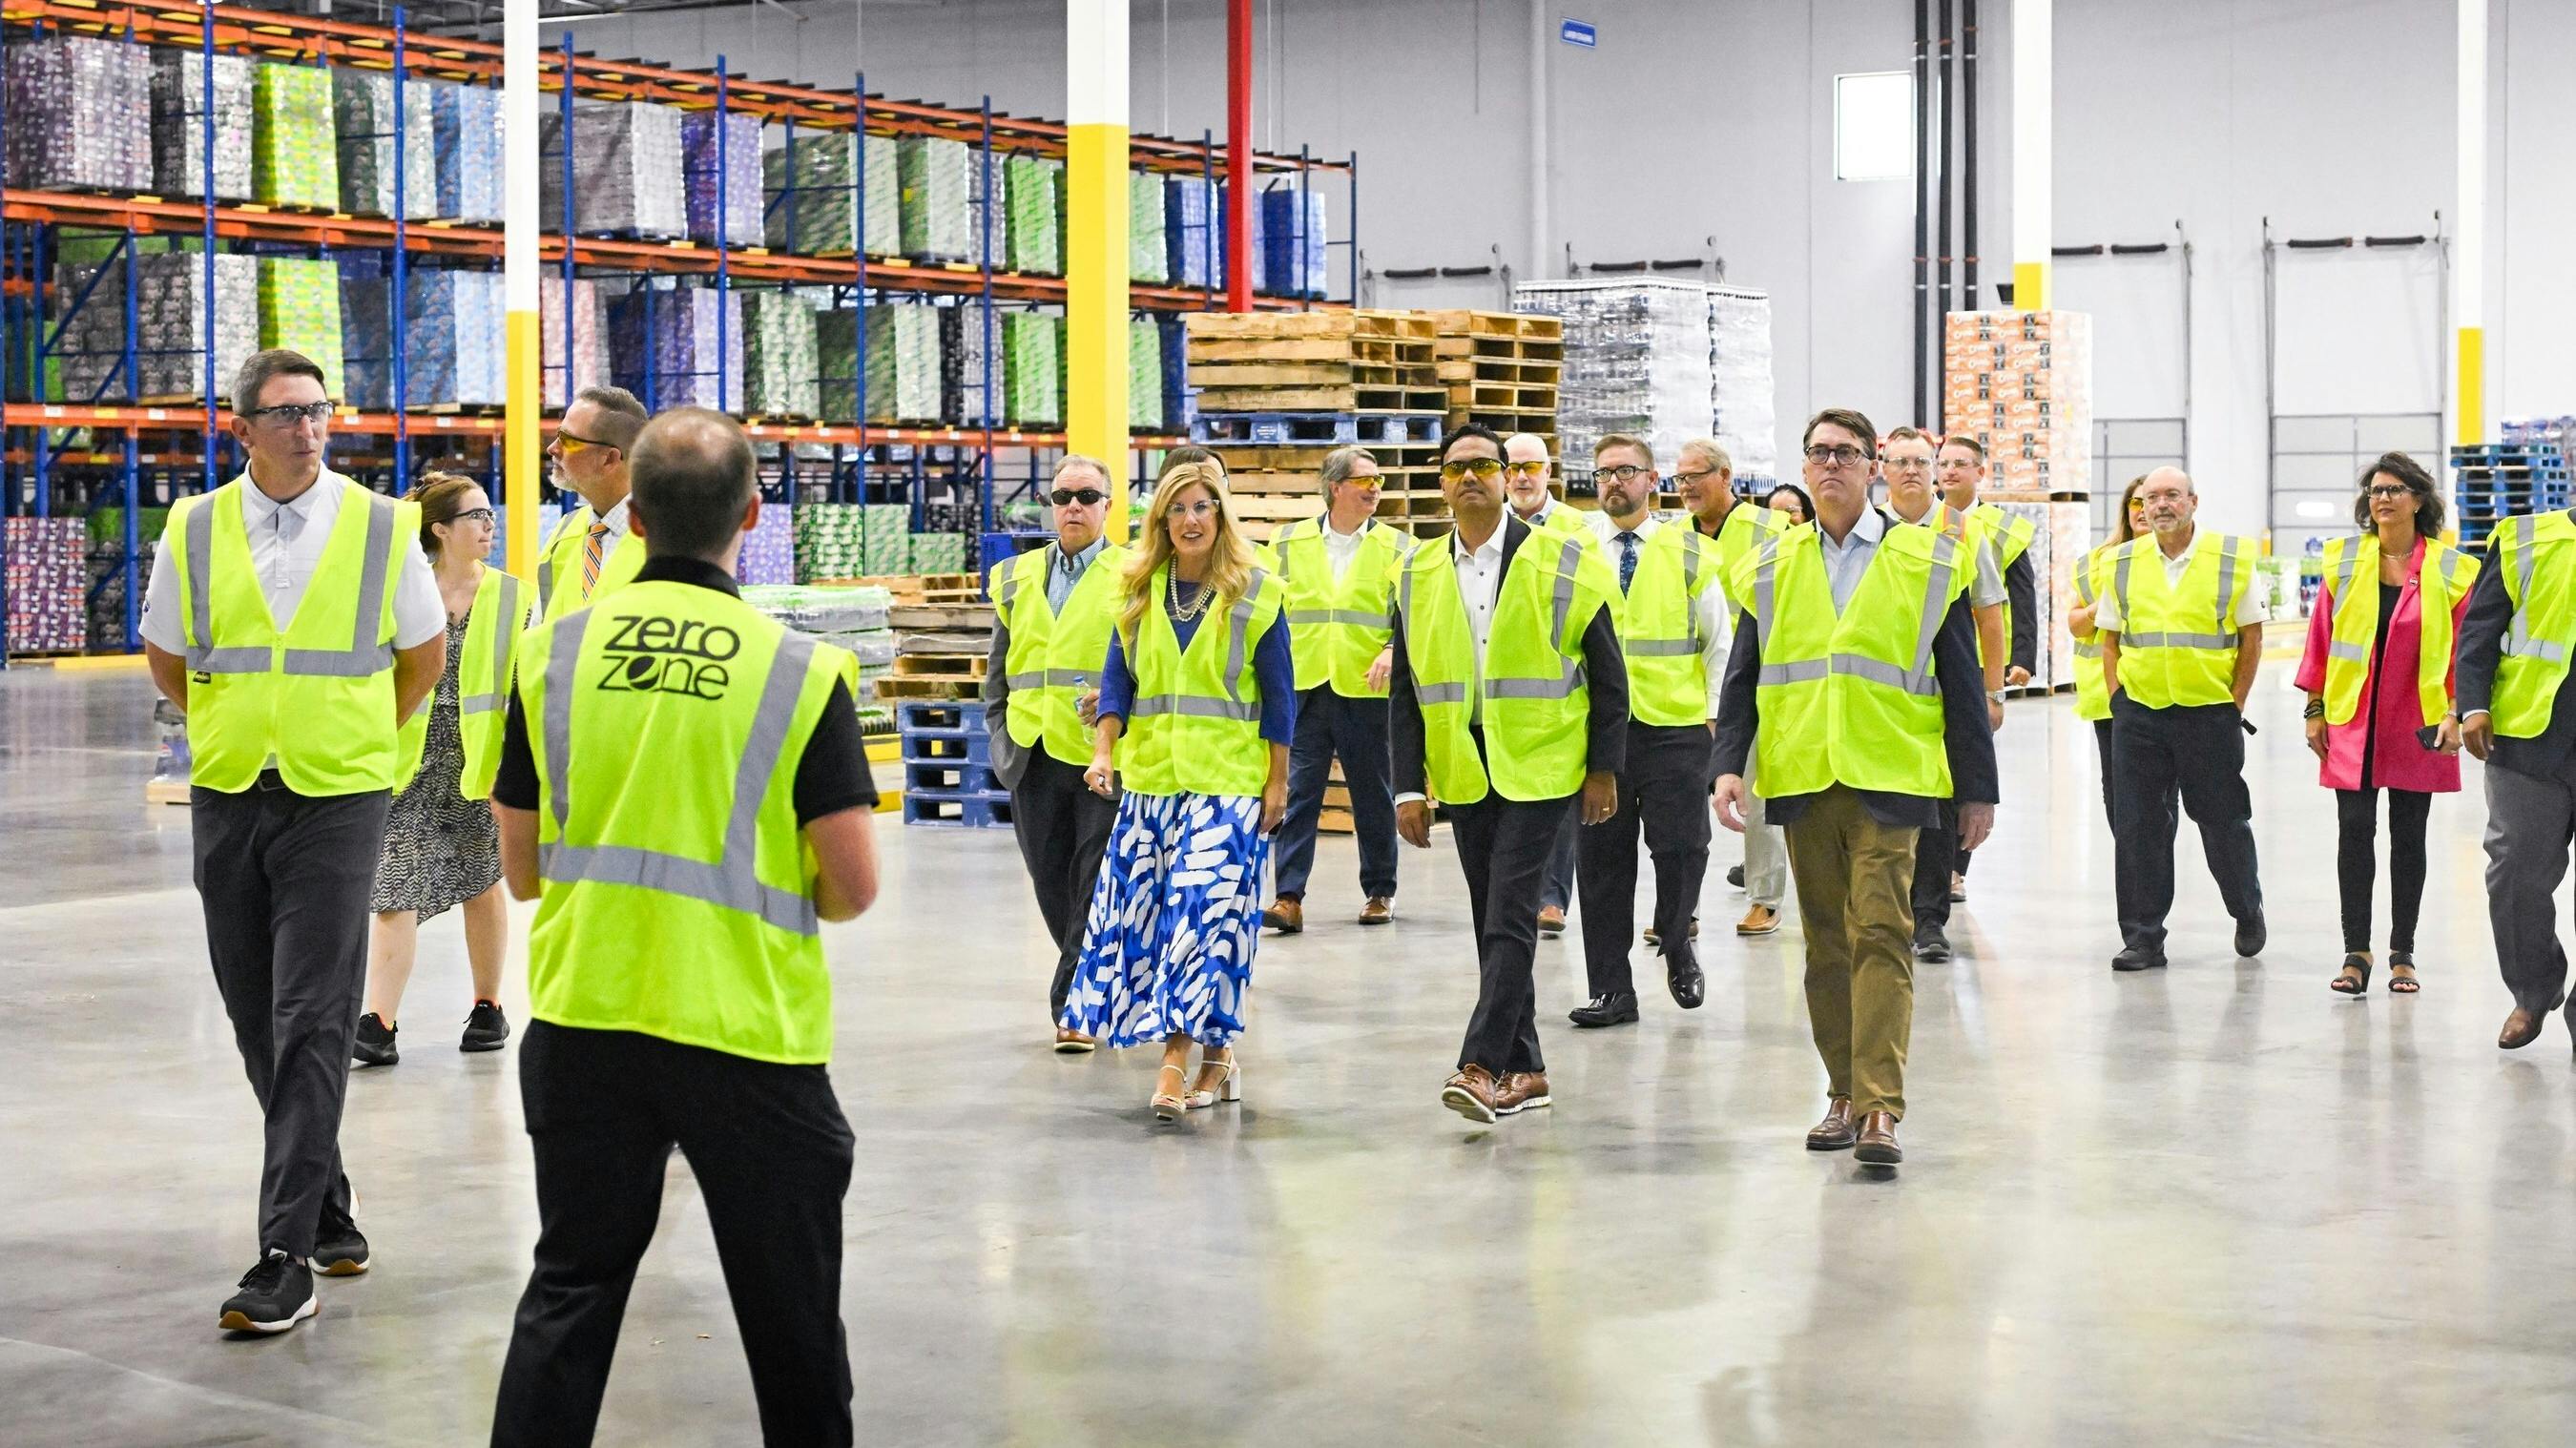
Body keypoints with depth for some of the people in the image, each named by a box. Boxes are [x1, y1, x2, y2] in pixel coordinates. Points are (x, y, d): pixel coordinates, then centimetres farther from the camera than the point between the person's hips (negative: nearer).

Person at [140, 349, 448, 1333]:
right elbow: (166, 661, 16)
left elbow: (424, 658, 11)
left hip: (338, 800, -3)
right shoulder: (193, 532, 1)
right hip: (227, 799, 3)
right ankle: (328, 1213, 26)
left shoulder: (383, 528, -3)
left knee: (310, 1026, -9)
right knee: (259, 1024, 10)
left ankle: (288, 1257, -10)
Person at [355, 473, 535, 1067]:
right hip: (411, 763, -1)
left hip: (479, 761, 1)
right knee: (398, 889, -9)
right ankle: (380, 1023, -11)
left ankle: (488, 1007, 26)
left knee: (481, 884, 12)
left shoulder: (510, 596, 4)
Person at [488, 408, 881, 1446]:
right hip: (747, 1032, -2)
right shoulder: (802, 670, -9)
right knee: (789, 1311, 13)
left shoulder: (554, 653, 0)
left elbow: (520, 872, 7)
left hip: (582, 1021, 3)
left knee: (571, 1287, 13)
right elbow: (852, 887, -9)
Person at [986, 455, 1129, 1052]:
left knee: (1095, 886, -5)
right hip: (1034, 757, 4)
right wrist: (999, 739, 10)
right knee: (1052, 886, 8)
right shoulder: (1015, 577, 15)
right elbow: (998, 670, 19)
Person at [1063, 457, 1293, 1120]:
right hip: (1150, 778, 4)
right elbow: (1117, 681, 7)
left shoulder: (1255, 594, -1)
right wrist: (1104, 752, -8)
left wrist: (1278, 782, -1)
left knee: (1205, 911, -12)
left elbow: (1278, 697, 1)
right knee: (1141, 909, 4)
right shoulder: (1139, 593, 9)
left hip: (1227, 782, -4)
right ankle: (1214, 1054, 17)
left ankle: (1176, 1064, -14)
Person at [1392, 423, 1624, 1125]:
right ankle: (1523, 1069, 15)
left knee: (1509, 918, -11)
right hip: (1463, 774, 5)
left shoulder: (1561, 562, -4)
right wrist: (1408, 788, 2)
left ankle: (1482, 1065, -14)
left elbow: (1607, 674, -1)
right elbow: (1404, 691, 8)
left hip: (1539, 769, -4)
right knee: (1494, 923, 8)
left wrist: (1604, 770, -4)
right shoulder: (1419, 576, 7)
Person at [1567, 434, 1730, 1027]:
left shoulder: (1690, 554, 4)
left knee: (1681, 849, -3)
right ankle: (1611, 989, 10)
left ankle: (1676, 944, 26)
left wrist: (1719, 717, -1)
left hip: (1674, 727, -1)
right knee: (1601, 858, 3)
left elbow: (1719, 642, 6)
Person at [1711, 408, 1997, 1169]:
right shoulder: (1771, 568, 10)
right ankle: (1845, 1096, 19)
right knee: (1825, 943, 9)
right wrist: (1729, 765, -4)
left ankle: (1880, 1108, -14)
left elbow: (1962, 682, 5)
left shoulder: (1927, 562, 4)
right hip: (1800, 782, 3)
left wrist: (1976, 788, 3)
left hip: (1886, 780, -3)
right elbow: (1742, 678, 11)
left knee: (1880, 936, -11)